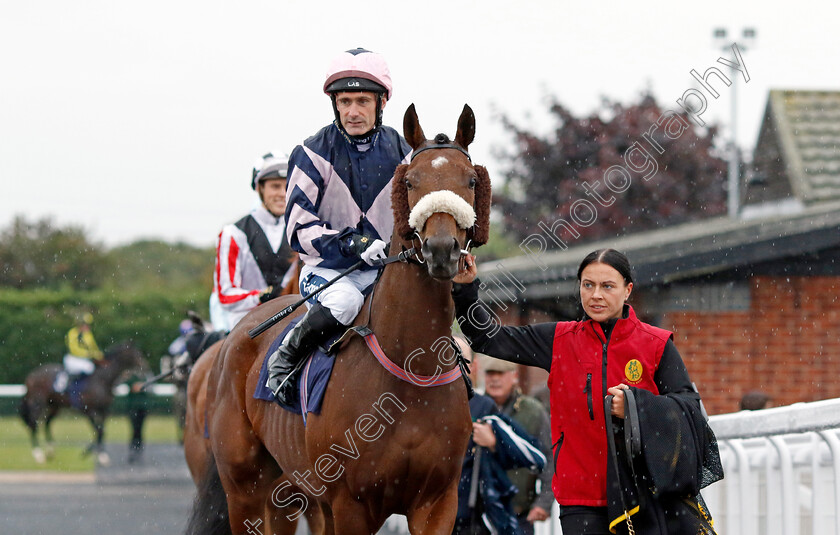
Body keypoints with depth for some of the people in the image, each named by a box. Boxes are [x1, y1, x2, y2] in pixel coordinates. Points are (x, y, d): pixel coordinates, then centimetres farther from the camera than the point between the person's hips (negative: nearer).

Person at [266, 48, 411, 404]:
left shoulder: (401, 152, 8)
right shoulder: (314, 154, -3)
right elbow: (299, 227, -8)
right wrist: (353, 244, -22)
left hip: (386, 271, 3)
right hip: (328, 270, -3)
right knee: (343, 302, -38)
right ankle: (285, 357, -13)